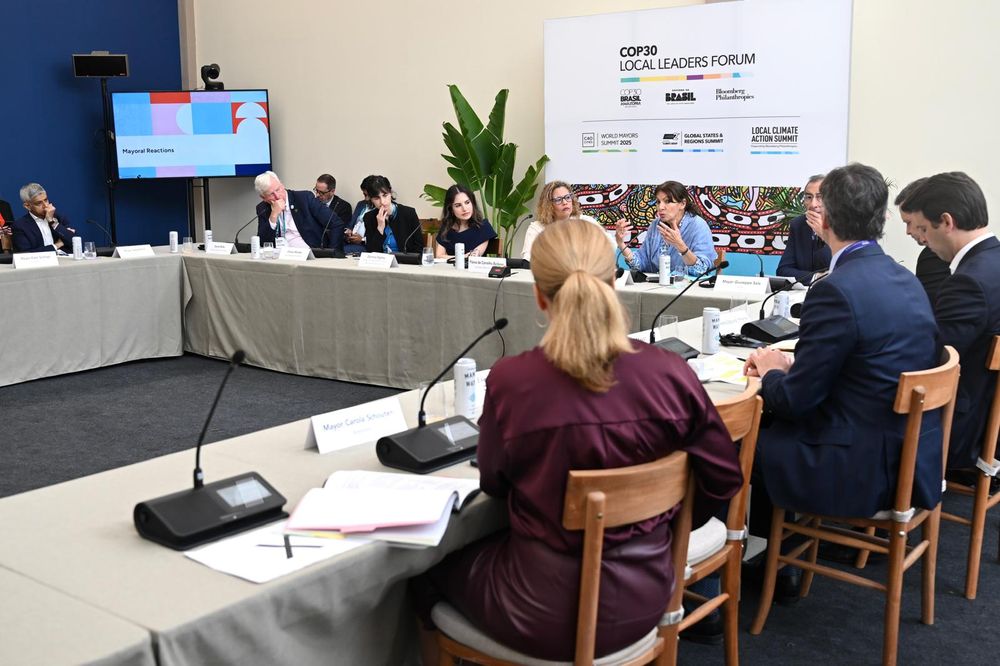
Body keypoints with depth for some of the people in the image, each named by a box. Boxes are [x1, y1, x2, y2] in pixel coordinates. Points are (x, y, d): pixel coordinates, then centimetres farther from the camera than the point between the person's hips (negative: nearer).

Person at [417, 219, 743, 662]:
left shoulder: (511, 380, -20)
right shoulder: (670, 373, -14)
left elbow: (493, 483, -2)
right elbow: (724, 477, 0)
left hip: (547, 614, -4)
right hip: (643, 598, 4)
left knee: (438, 567, 26)